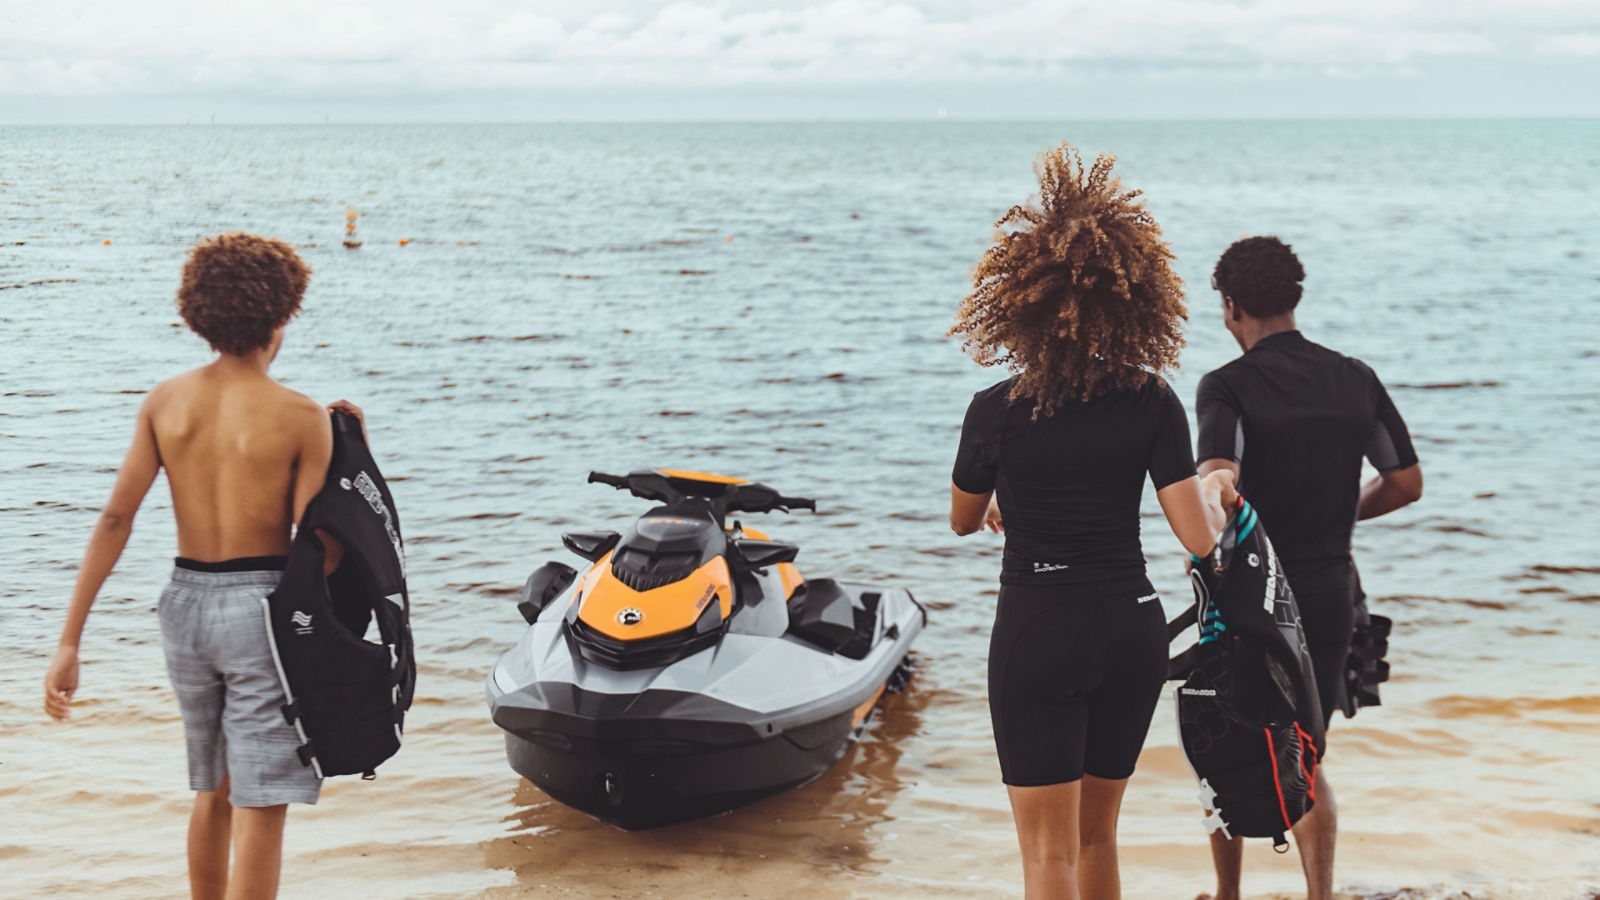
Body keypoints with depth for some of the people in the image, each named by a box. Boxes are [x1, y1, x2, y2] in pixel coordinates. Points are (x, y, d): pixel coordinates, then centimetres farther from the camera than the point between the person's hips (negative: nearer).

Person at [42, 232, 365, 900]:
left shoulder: (166, 401, 0)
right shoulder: (301, 418, -12)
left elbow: (116, 518, -4)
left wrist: (70, 642, -3)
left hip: (186, 603, 5)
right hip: (260, 606, -5)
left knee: (213, 790, 24)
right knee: (259, 809, -2)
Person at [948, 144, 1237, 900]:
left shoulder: (997, 411, -12)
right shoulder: (1153, 403, -7)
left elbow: (963, 520, 6)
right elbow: (1200, 537, -10)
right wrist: (1217, 490, 12)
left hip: (1036, 637, -4)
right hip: (1132, 631, 4)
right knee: (1096, 832, 21)